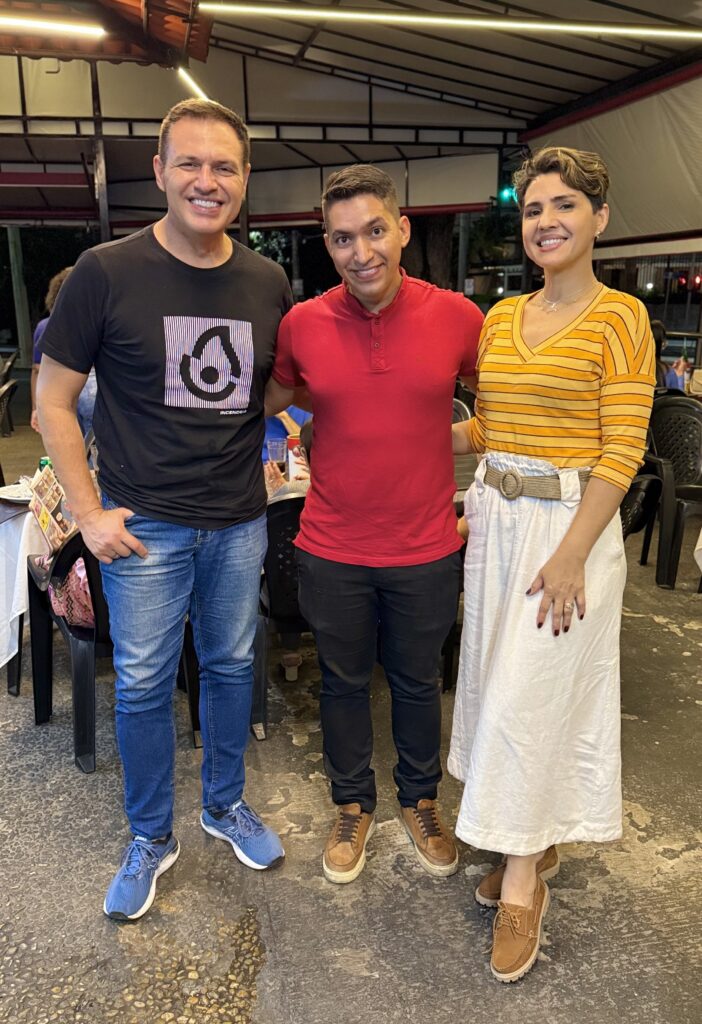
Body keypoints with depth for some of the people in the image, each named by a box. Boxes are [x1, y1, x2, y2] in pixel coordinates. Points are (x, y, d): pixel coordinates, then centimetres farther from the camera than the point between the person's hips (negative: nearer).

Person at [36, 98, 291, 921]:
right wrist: (90, 512, -9)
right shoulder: (107, 273, -9)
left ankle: (225, 803, 40)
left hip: (239, 522, 4)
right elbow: (53, 401, -4)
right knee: (143, 683, 8)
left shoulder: (268, 283, 2)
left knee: (231, 666, 16)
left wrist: (265, 449, 3)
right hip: (144, 526, -3)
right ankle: (151, 838, 31)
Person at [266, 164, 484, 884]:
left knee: (417, 683, 19)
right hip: (332, 550, 1)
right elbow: (266, 401, 12)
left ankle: (420, 802, 45)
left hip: (426, 549, 0)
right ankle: (352, 807, 42)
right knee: (343, 683, 18)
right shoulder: (302, 324, -7)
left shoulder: (457, 317, -9)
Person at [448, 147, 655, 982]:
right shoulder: (501, 318, 10)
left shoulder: (618, 317, -7)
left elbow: (622, 450, -13)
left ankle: (521, 881, 18)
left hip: (570, 524, -6)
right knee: (494, 684, 12)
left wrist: (570, 555, -19)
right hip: (494, 518, 6)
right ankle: (535, 843, 34)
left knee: (527, 696, -3)